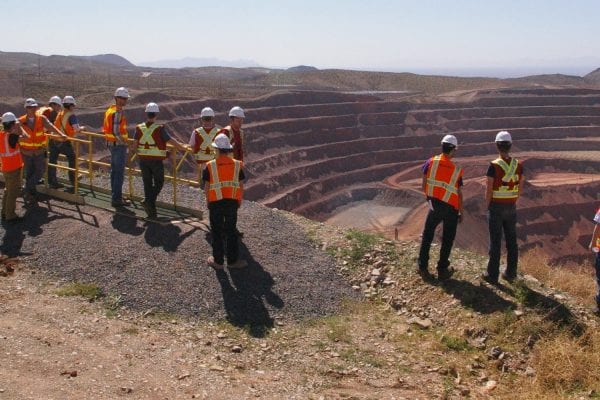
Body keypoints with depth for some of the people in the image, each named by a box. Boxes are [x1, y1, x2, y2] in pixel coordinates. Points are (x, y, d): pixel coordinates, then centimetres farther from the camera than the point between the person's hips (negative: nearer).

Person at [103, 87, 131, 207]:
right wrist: (124, 142, -16)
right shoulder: (118, 112, -19)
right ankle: (117, 199, -1)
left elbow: (105, 128, 17)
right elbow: (116, 131, -26)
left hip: (111, 144, 10)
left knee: (114, 171, 16)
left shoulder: (110, 110, 12)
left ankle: (115, 196, 24)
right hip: (119, 145, -10)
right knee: (119, 173, -5)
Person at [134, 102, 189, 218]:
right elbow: (171, 141, -10)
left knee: (147, 183, 11)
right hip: (156, 161, -4)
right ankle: (148, 201, -12)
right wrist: (183, 148, 3)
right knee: (158, 183, 9)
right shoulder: (159, 128, -12)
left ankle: (151, 210, 13)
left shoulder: (139, 128, 0)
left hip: (143, 160, 4)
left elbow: (135, 145, 5)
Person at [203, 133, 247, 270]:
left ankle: (218, 261, 16)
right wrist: (240, 200, 15)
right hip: (232, 202, 2)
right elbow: (241, 185, 3)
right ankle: (232, 260, 17)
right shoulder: (237, 165, -2)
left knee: (217, 232, 9)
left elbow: (207, 186, -3)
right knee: (231, 231, 12)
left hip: (215, 202, -1)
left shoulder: (210, 166, -7)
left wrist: (207, 201, 10)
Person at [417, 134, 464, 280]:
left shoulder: (431, 162, -8)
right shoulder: (456, 170, -8)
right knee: (447, 239, 11)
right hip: (451, 208, -1)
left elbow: (423, 185, -5)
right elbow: (459, 193, -4)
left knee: (427, 236, 15)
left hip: (434, 206, 1)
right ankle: (442, 270, 16)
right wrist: (461, 213, 8)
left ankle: (423, 267, 16)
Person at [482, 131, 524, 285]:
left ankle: (492, 275, 8)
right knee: (511, 240, 12)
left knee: (495, 241, 1)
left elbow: (488, 190, -15)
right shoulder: (518, 165, -1)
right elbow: (520, 188, 6)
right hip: (511, 208, 4)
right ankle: (510, 273, 20)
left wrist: (488, 207, 0)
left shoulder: (494, 166, -17)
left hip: (496, 207, -4)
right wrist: (512, 203, 16)